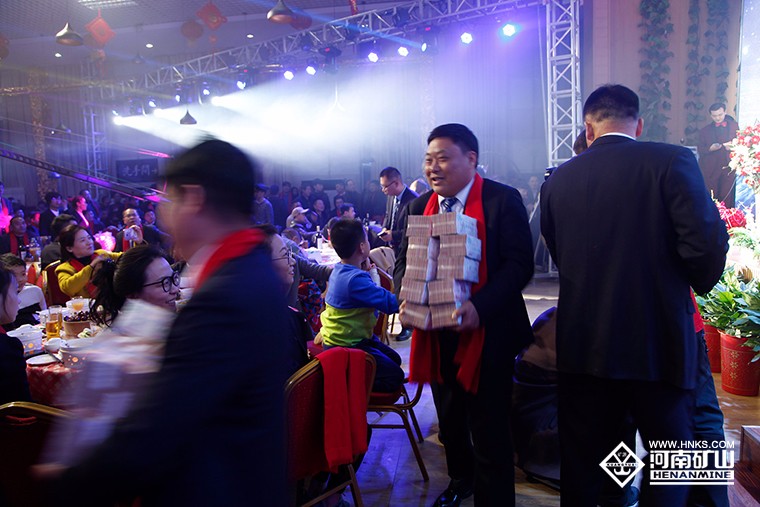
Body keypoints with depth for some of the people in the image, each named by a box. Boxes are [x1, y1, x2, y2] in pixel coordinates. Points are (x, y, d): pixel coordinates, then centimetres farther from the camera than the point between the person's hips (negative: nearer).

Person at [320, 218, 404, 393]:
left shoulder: (340, 270, 2)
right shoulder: (355, 279, -29)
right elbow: (392, 303, -32)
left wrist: (365, 271, 0)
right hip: (345, 347, -10)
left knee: (394, 359, 18)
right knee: (395, 376, -11)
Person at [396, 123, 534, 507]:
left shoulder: (502, 200, -9)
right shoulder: (420, 206, 7)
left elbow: (519, 264, -15)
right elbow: (403, 261, 9)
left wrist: (480, 307, -28)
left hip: (487, 334, -5)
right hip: (436, 335, 6)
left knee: (489, 432, 2)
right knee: (449, 422, 23)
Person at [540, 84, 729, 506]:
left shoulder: (557, 181, 2)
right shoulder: (672, 162, -8)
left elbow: (559, 259, 8)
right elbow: (707, 247, -15)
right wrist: (699, 283, 6)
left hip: (583, 346, 3)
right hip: (659, 344, -3)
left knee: (581, 473, 16)